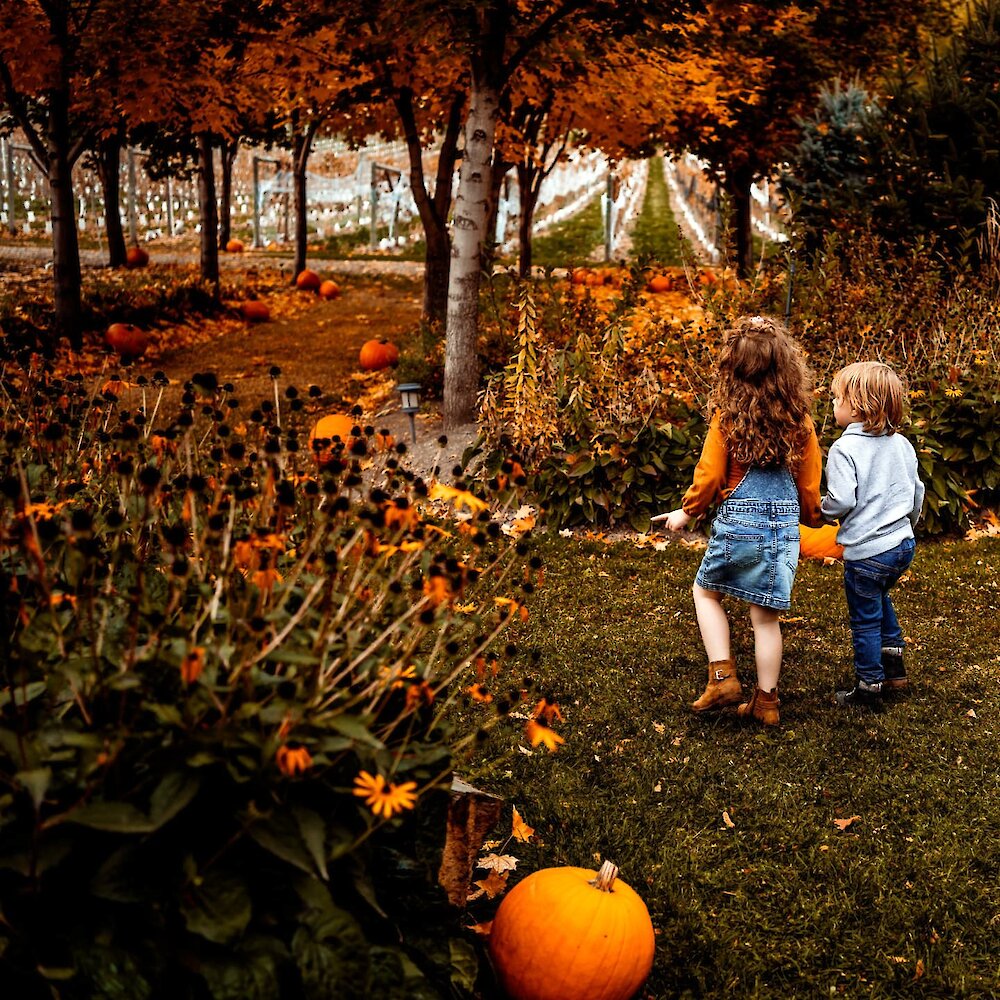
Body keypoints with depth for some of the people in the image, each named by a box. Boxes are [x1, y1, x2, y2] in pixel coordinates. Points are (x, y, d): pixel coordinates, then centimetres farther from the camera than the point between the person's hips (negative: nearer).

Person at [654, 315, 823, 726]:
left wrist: (686, 512, 9)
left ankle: (723, 678, 10)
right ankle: (766, 702, 18)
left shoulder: (727, 414, -10)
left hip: (738, 520, -3)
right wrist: (813, 518, 26)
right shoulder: (799, 419, 0)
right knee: (766, 614, 11)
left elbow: (709, 475, -7)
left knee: (706, 590, 20)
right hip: (785, 523, 3)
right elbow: (809, 481, 6)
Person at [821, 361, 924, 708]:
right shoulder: (901, 444, 3)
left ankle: (869, 688, 20)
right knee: (880, 597, 32)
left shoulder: (844, 448, -18)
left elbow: (842, 500, -25)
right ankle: (893, 666, 35)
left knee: (865, 620, 8)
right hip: (903, 544, 8)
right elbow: (917, 490, 12)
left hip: (866, 553, -7)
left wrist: (824, 510, -2)